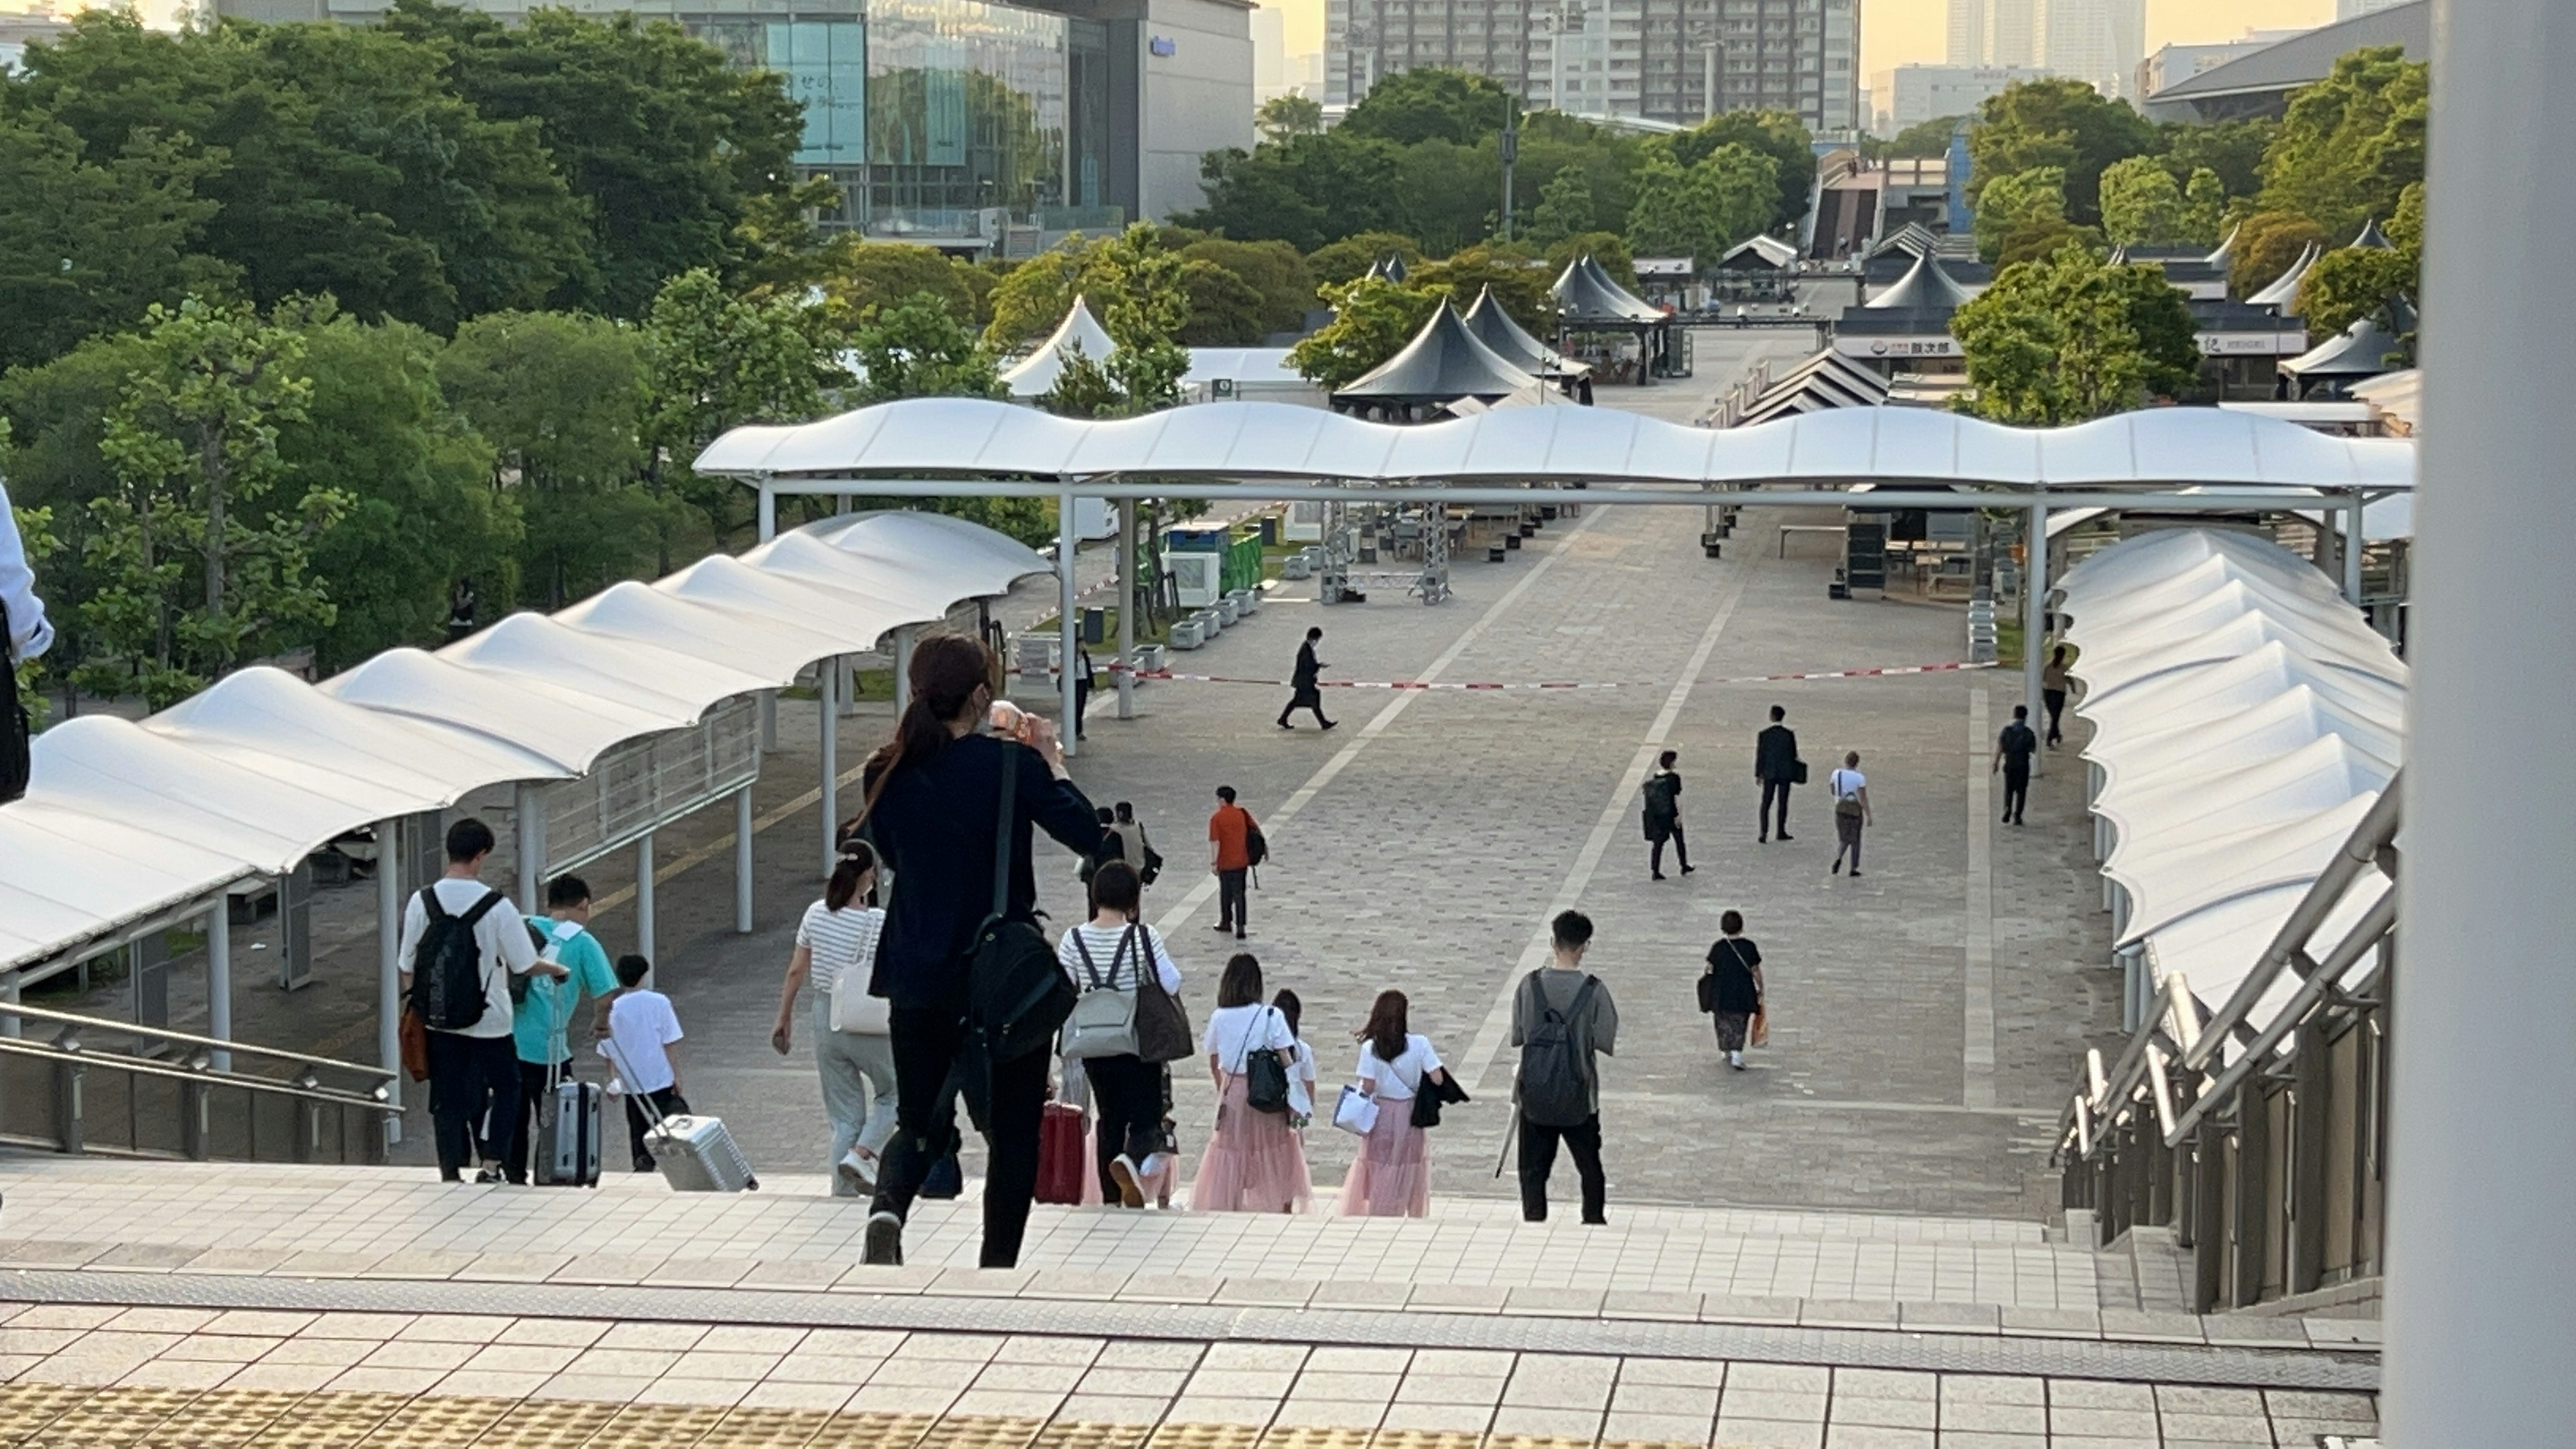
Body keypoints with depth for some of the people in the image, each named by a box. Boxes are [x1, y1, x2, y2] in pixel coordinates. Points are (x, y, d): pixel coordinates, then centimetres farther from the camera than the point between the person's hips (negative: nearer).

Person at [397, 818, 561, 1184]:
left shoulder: (422, 901, -6)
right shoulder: (497, 906, -15)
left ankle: (451, 1173, 11)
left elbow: (407, 965, 2)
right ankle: (491, 1165, 10)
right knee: (505, 1088, 17)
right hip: (489, 1020, -2)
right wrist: (556, 970, 12)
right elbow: (525, 964, -9)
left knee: (447, 1099, 11)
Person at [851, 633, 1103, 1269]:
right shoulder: (1011, 766, -15)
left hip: (916, 979, 3)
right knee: (1013, 1133, 11)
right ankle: (998, 1265, 9)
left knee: (922, 1124, 17)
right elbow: (1088, 835, -5)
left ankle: (887, 1205, -13)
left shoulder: (885, 775, -3)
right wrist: (1052, 763, 7)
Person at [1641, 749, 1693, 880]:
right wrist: (1679, 815, -12)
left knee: (1658, 843, 7)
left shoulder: (1654, 777, 1)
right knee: (1679, 841, 16)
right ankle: (1684, 867, 31)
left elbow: (1650, 796, 8)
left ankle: (1655, 871, 2)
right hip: (1671, 814, -4)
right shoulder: (1674, 778, -15)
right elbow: (1678, 798, -16)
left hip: (1657, 815, 4)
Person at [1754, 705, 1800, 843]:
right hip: (1785, 773, 0)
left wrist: (1758, 774, 3)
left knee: (1766, 803, 4)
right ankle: (1781, 831, 19)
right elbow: (1794, 754, -1)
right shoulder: (1789, 734, -7)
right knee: (1783, 802, 12)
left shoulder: (1763, 734, -8)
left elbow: (1760, 755, -5)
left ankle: (1764, 833, -6)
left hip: (1769, 773, 0)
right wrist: (1794, 774, 13)